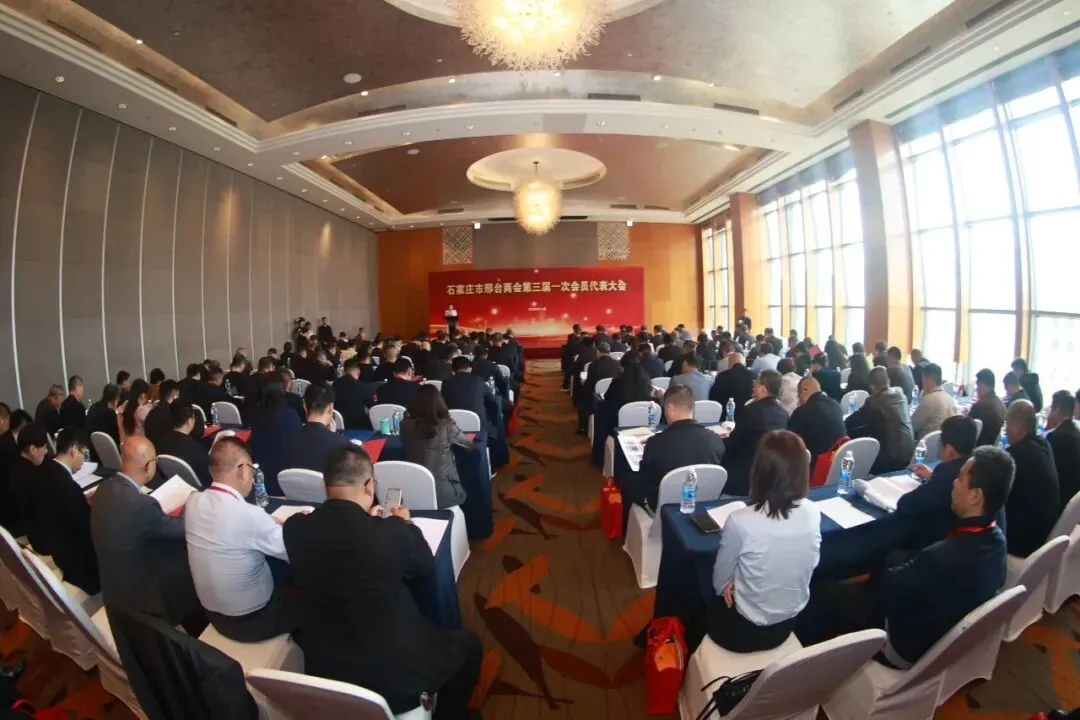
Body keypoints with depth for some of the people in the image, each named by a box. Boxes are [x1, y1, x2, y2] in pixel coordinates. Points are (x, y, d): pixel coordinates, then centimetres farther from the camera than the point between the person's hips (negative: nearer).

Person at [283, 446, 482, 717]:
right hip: (391, 677, -5)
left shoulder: (295, 527, -12)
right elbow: (426, 566, -3)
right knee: (467, 643, 19)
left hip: (321, 672, 6)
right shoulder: (390, 532, -24)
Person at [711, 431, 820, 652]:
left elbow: (720, 581, -13)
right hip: (788, 625, 4)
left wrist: (726, 588, 11)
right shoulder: (812, 513, -16)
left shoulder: (740, 521, -30)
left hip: (746, 630, -4)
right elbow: (811, 564, 3)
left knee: (711, 606, 26)